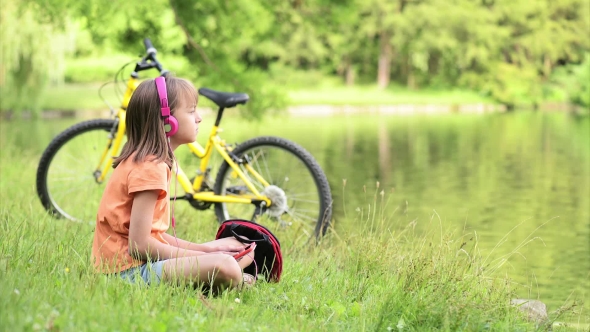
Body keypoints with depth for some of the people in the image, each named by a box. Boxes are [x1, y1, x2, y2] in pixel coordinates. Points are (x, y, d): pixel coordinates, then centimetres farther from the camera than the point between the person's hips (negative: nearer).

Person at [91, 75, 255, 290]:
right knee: (224, 266, -28)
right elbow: (139, 244, -21)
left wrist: (204, 248, 6)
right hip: (130, 270, -10)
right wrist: (201, 253, -12)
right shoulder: (150, 167, -16)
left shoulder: (146, 160, 15)